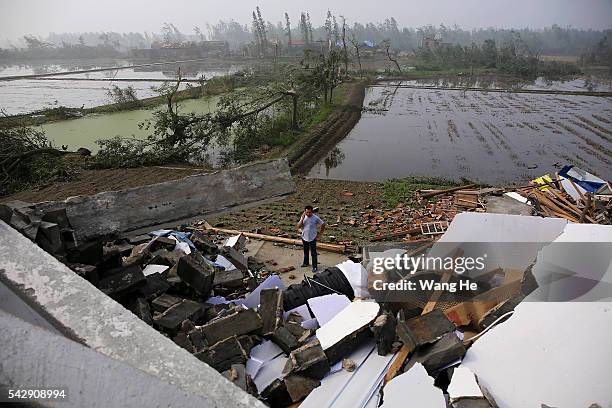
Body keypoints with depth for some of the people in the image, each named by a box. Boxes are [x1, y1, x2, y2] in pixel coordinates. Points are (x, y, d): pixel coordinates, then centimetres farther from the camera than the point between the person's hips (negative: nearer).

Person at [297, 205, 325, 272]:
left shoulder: (316, 218, -15)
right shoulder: (303, 217, -5)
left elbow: (323, 224, -4)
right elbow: (298, 226, -13)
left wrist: (321, 233, -3)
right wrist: (302, 218, -22)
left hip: (312, 238, -4)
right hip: (304, 238, 4)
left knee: (313, 253, 1)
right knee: (305, 252, 22)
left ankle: (314, 267, 11)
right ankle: (305, 263, 41)